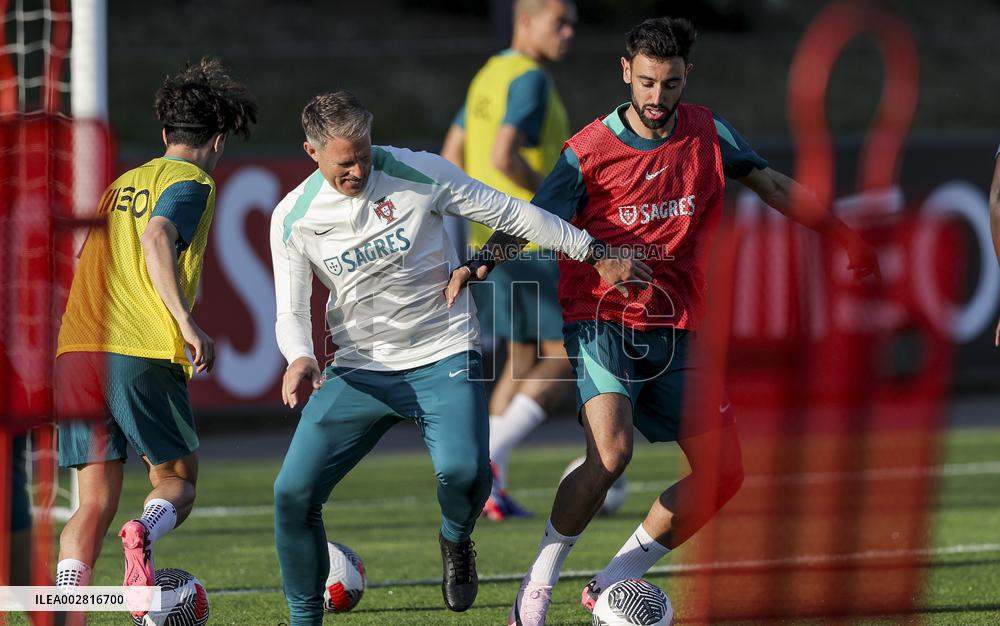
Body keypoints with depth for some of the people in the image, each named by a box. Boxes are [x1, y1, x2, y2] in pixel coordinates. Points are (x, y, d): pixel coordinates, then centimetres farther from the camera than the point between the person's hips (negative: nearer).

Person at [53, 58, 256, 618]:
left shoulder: (121, 183, 25)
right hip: (145, 355, -6)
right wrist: (187, 322, -21)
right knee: (178, 480, 10)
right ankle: (145, 534, -24)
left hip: (77, 352, 6)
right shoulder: (192, 183, 2)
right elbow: (156, 237, -17)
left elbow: (81, 262, 28)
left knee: (96, 503, 7)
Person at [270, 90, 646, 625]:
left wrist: (591, 252, 5)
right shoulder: (293, 218, -5)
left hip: (442, 359, -2)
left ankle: (456, 541, 9)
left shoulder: (417, 174, -9)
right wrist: (300, 358, -25)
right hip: (357, 370, 2)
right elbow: (291, 311, -2)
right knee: (293, 493, -11)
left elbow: (509, 214, 0)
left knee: (463, 471, -28)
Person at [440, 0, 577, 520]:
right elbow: (503, 156, -26)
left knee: (523, 359, 16)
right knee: (566, 359, -4)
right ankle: (489, 457, -14)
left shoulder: (488, 78, 14)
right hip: (531, 243, -9)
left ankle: (489, 487, 10)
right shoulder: (531, 79, -15)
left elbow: (451, 159, 17)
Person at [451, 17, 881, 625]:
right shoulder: (589, 152, -9)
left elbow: (773, 184, 15)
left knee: (722, 474, -2)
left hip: (675, 329, 5)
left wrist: (847, 236, 17)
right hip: (601, 319, -5)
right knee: (611, 452, -28)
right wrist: (478, 266, -27)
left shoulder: (708, 133, 3)